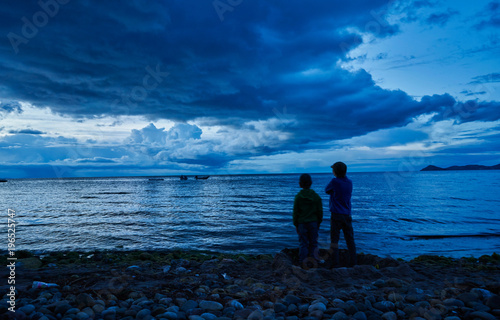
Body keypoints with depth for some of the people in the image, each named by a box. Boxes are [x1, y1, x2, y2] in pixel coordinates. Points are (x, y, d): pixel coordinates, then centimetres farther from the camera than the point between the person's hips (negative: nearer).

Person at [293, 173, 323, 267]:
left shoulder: (298, 197, -9)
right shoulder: (316, 196, -3)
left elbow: (295, 212, -6)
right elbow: (320, 211, 1)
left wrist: (296, 225, 3)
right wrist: (319, 223, 13)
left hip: (302, 223, -1)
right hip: (313, 222, 1)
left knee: (303, 243, 6)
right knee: (313, 242, 13)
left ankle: (303, 262, 5)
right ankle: (312, 256, 4)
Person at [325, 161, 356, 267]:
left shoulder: (334, 181, -13)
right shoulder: (349, 182, 4)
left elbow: (327, 190, 2)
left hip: (336, 215, -5)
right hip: (347, 215, 5)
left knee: (334, 239, 2)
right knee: (350, 239, 11)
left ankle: (335, 263, 2)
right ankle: (352, 262, 15)